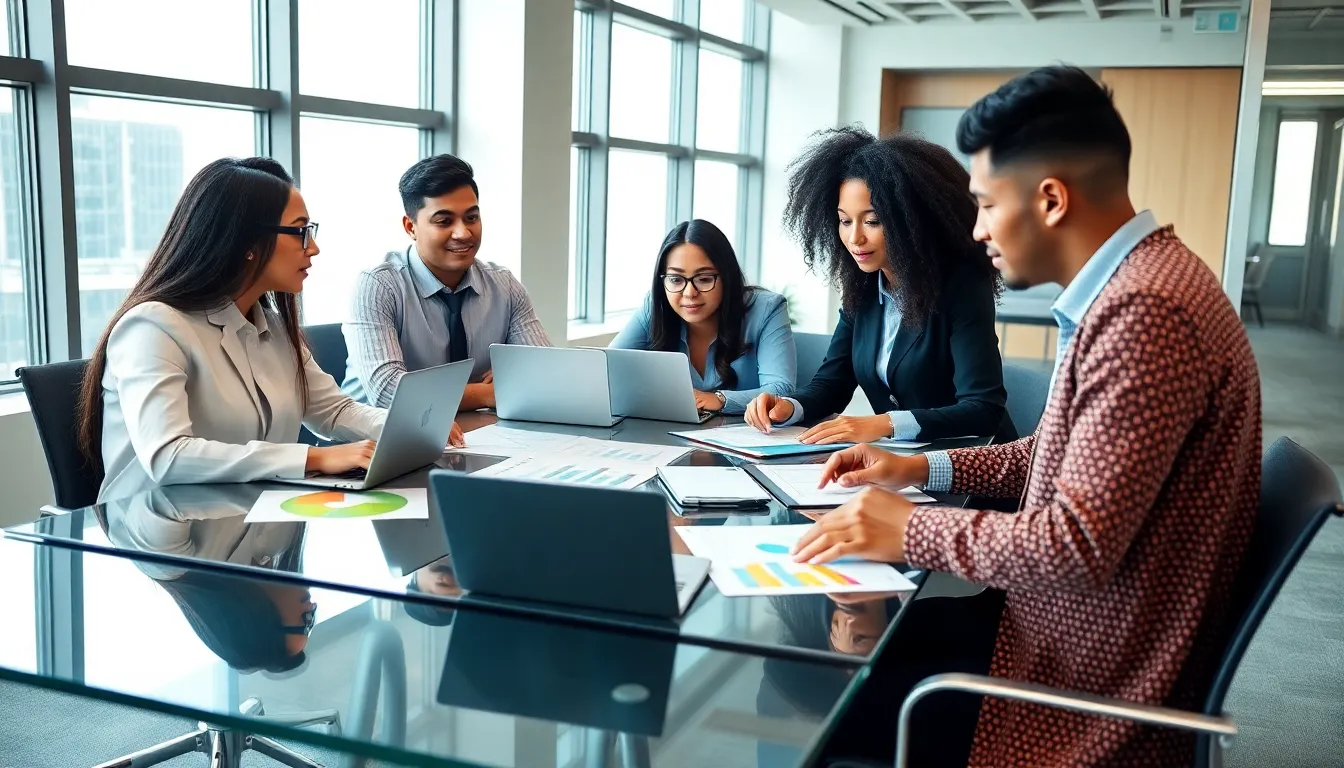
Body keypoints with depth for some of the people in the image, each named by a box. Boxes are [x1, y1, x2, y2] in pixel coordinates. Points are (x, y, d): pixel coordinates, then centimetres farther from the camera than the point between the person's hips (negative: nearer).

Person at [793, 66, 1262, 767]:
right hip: (1070, 644, 9)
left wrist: (909, 531, -17)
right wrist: (925, 468, 8)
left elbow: (1077, 545, -28)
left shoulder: (1145, 312, -27)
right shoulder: (1131, 287, 7)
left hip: (1096, 702, -9)